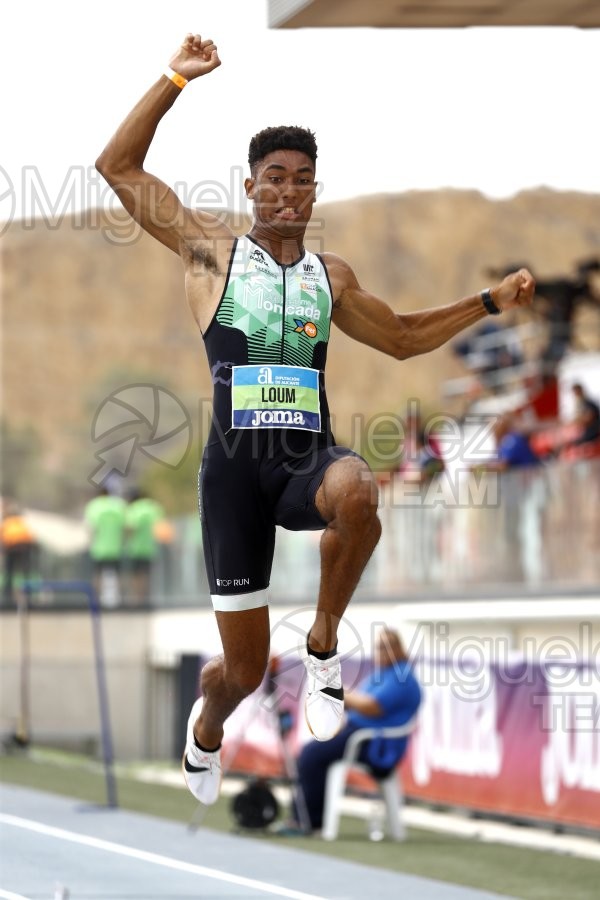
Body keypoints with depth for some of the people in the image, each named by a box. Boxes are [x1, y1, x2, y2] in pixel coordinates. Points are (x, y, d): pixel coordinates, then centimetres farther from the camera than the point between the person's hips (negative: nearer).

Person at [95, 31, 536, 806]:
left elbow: (401, 337, 31)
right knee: (245, 668, 2)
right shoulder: (212, 250, 7)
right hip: (237, 460, -2)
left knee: (355, 492, -40)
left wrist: (490, 301, 25)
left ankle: (324, 641, -16)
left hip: (309, 456, 2)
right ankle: (206, 724, 41)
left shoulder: (332, 276, 17)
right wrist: (175, 81, -1)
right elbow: (118, 166, 4)